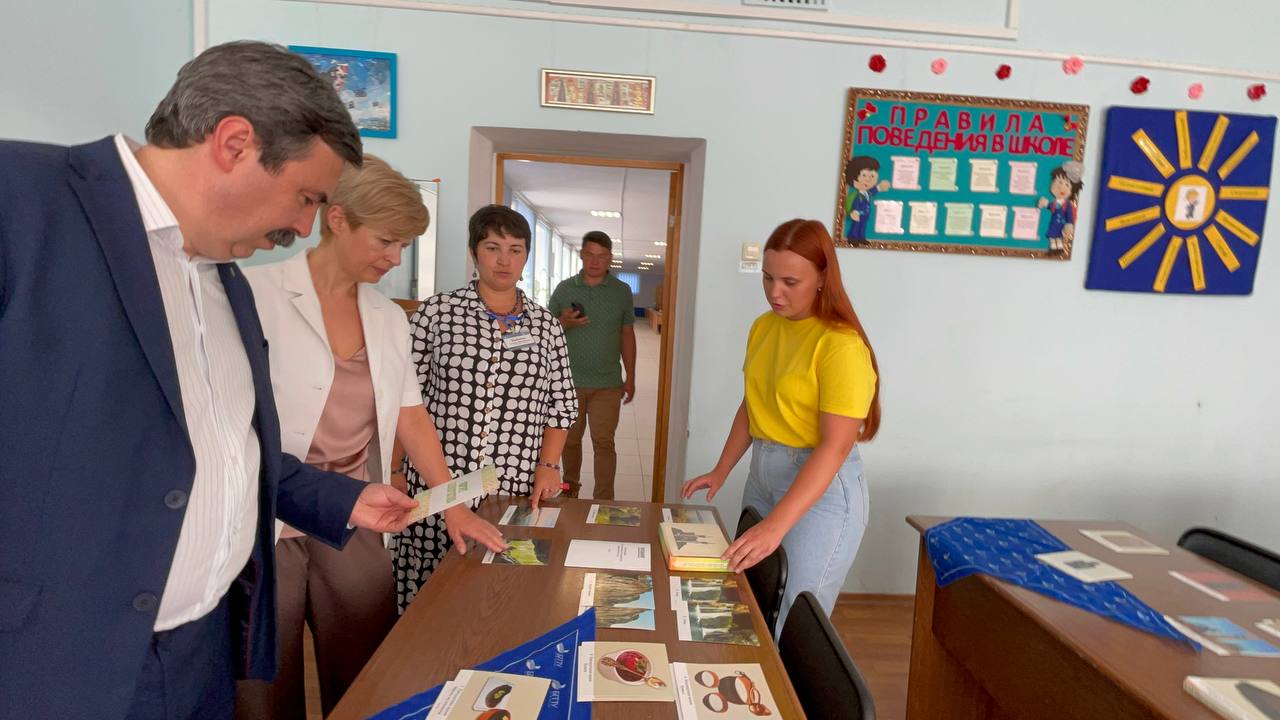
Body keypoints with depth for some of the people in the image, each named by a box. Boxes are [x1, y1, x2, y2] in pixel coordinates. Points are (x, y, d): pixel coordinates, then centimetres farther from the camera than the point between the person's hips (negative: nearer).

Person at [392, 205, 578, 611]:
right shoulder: (436, 311, 2)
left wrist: (548, 465, 0)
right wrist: (396, 467, -3)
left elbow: (562, 405, 11)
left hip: (517, 489, 2)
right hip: (437, 486, -1)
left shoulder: (545, 324, 8)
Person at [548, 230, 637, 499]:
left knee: (604, 442, -2)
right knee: (570, 439, 12)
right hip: (569, 379, 1)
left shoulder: (622, 291, 5)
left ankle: (604, 501, 5)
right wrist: (564, 323, -15)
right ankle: (570, 490, 31)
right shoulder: (564, 288, 3)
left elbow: (627, 335, 8)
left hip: (608, 383, -1)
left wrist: (630, 377, 5)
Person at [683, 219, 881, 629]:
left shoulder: (840, 344, -18)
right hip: (762, 475, 7)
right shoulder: (763, 327, 5)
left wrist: (776, 525, -28)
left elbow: (835, 446, -23)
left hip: (822, 490, -7)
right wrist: (721, 471, 9)